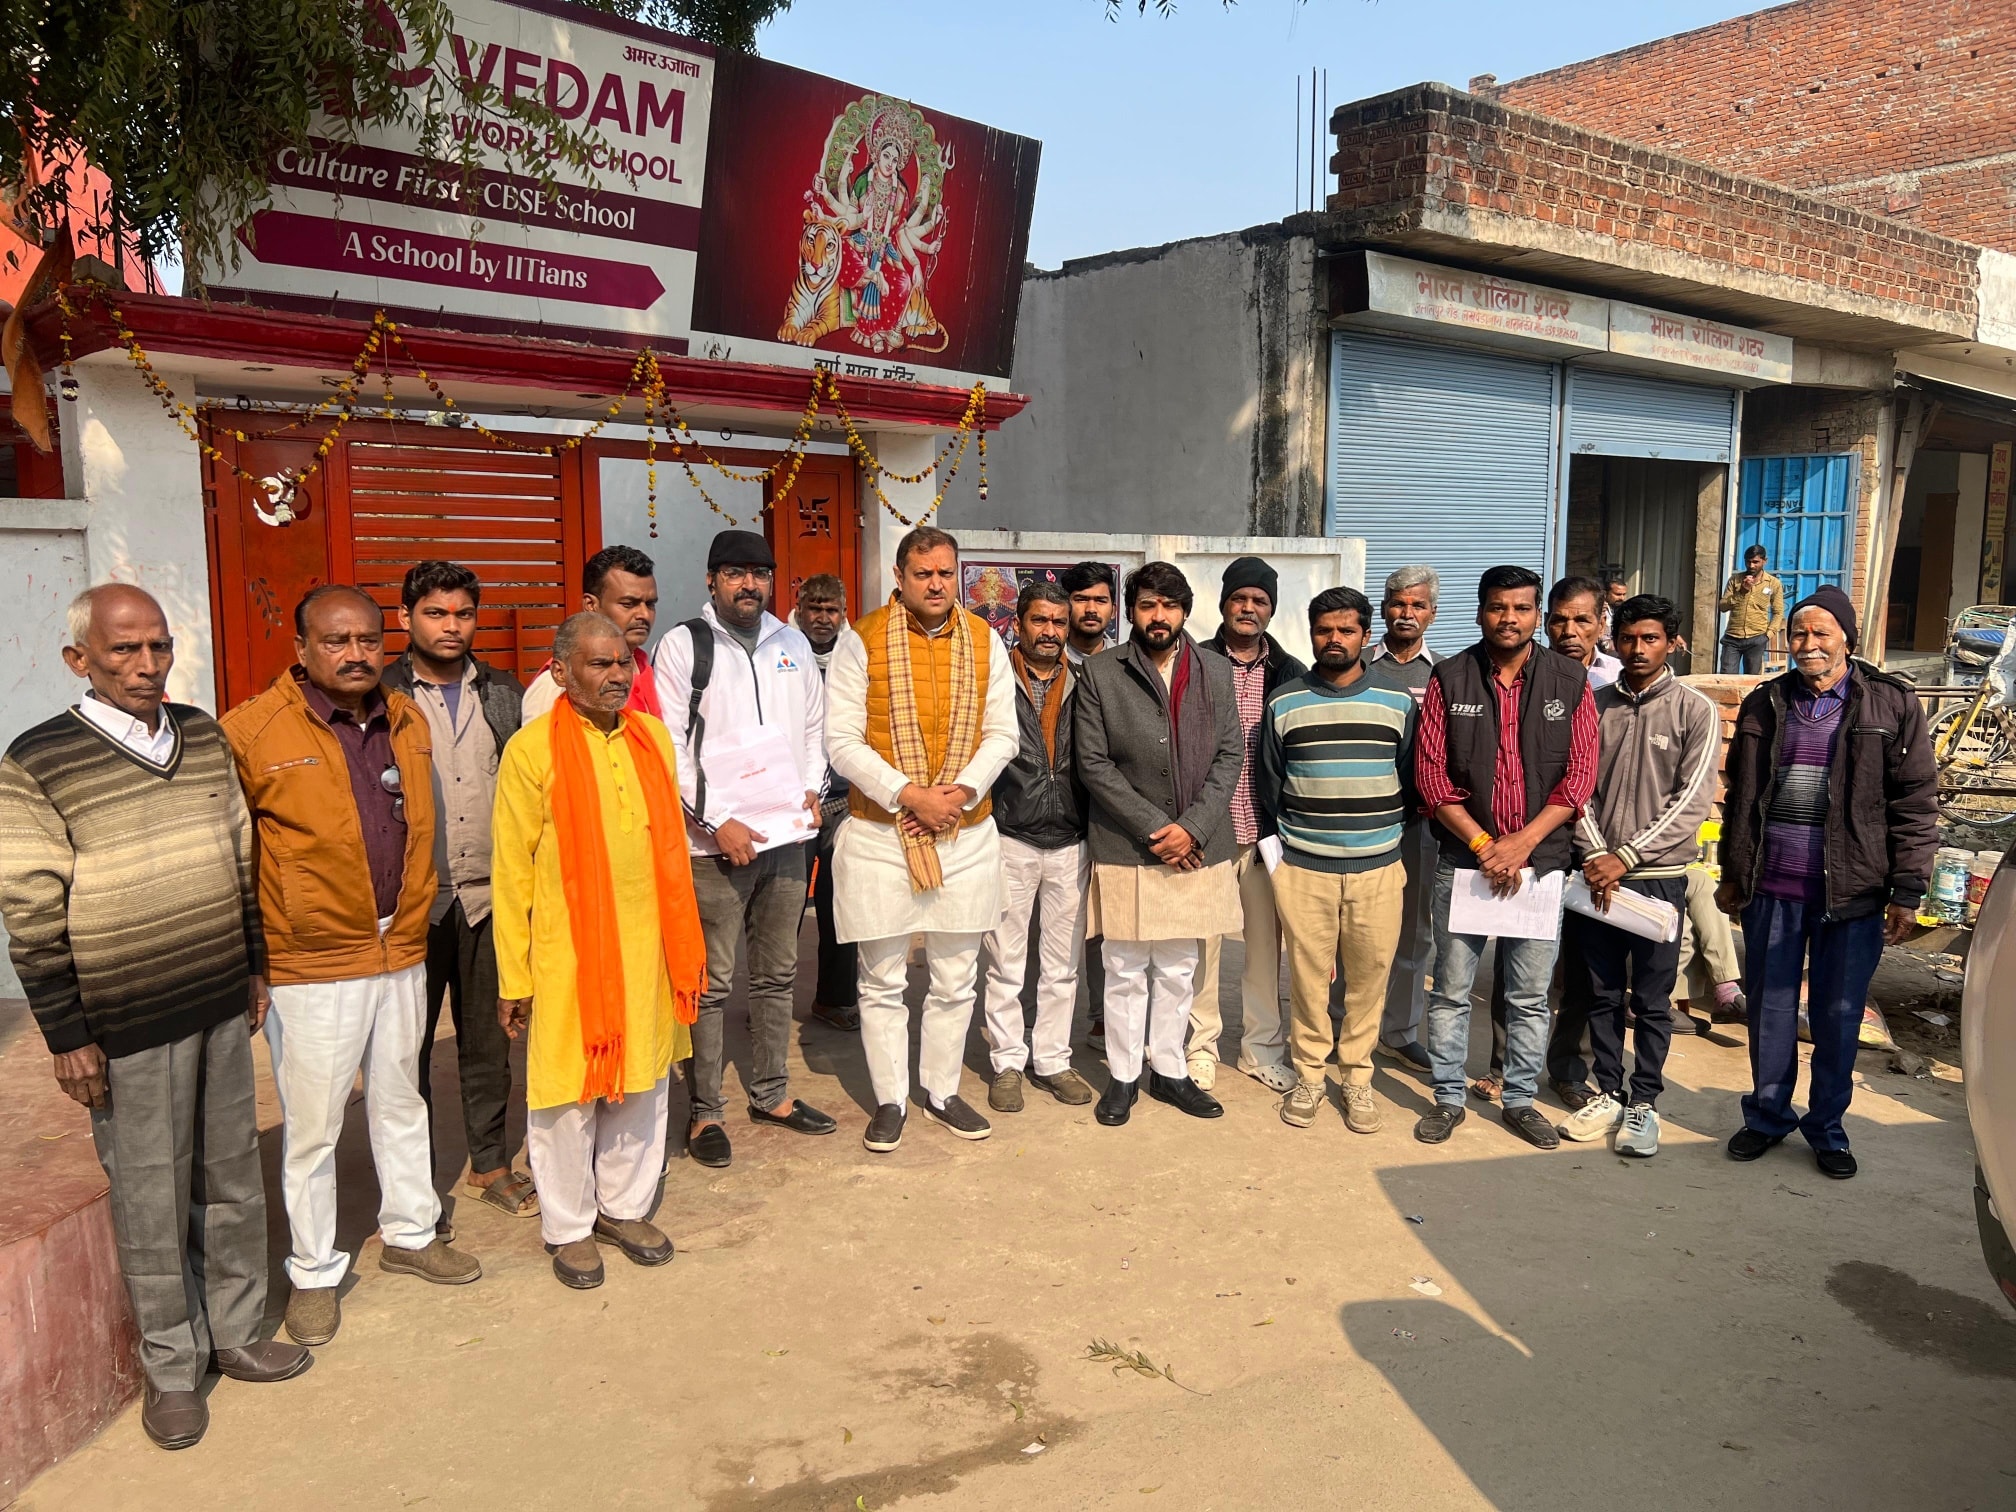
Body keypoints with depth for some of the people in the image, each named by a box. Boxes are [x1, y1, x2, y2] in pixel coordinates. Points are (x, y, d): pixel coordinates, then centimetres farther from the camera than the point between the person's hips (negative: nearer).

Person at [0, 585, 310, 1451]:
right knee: (152, 1201, 8)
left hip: (221, 1006, 5)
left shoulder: (204, 736, 4)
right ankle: (171, 1368, 27)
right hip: (127, 1027, -5)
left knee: (232, 1179, 16)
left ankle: (236, 1332, 34)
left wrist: (255, 966, 14)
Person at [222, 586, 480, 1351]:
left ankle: (409, 1232, 38)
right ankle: (313, 1273, 26)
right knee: (311, 1126, 7)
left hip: (401, 953, 5)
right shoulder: (253, 731, -13)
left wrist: (413, 921, 14)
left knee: (400, 1102, 20)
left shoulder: (408, 722, 4)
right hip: (310, 967, -5)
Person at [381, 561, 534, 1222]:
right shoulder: (381, 696, -3)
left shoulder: (503, 692, 8)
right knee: (409, 1041, 9)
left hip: (489, 892, 3)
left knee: (488, 1037, 13)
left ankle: (491, 1163, 28)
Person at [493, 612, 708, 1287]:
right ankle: (569, 1227, 28)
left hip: (647, 947, 5)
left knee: (642, 1084, 15)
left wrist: (685, 944, 11)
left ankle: (625, 1207, 35)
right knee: (568, 1092, 8)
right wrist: (514, 979, -6)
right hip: (567, 952, -4)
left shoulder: (653, 737, 5)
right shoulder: (532, 749, -10)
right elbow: (513, 872, -7)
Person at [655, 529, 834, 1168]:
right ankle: (705, 1111, 13)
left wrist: (811, 788, 5)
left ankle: (771, 1094, 28)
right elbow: (670, 746, -9)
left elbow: (814, 724, 20)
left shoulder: (791, 643, 11)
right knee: (712, 983, 0)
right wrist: (718, 820, -14)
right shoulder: (683, 644, -5)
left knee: (778, 974, 14)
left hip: (786, 833, 5)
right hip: (715, 841, -5)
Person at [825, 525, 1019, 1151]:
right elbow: (841, 740, -8)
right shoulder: (861, 640, -5)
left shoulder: (985, 641, 5)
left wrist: (959, 794, -12)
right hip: (879, 834, -3)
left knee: (955, 978, 13)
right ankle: (890, 1101, 22)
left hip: (967, 835, 3)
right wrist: (909, 794, -17)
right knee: (883, 980, 7)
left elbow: (1002, 734, 4)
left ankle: (942, 1090, 29)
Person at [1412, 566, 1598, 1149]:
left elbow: (1580, 774, -1)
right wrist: (1483, 844, -10)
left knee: (1531, 996, 9)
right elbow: (1431, 775, -3)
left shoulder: (1570, 682, 2)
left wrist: (1522, 842, -11)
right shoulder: (1449, 679, 0)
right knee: (1451, 988, 7)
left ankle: (1520, 1099, 24)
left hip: (1540, 860, 1)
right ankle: (1448, 1097, 21)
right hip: (1462, 857, 0)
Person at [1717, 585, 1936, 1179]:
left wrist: (1906, 891, -6)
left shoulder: (1893, 704, -2)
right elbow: (1740, 796, 12)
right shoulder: (1764, 704, 6)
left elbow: (1915, 802, -2)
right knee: (1770, 1008, 11)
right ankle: (1767, 1115, 28)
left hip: (1852, 890, -2)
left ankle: (1827, 1127, 26)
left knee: (1839, 1016, 8)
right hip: (1772, 886, 2)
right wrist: (1733, 874, 12)